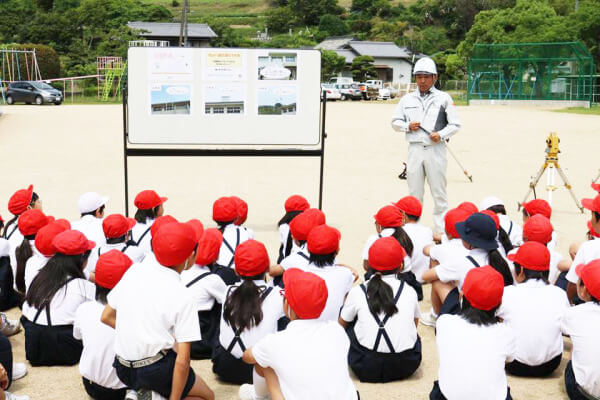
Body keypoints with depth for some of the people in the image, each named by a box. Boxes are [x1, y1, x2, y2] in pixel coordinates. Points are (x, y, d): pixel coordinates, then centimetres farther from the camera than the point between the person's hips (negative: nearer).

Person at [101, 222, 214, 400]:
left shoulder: (134, 270, 1)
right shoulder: (183, 296, -13)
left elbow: (106, 316, 9)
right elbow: (182, 361, -16)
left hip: (123, 370, 6)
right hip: (157, 370, -6)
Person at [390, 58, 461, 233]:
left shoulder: (444, 98, 5)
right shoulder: (407, 99, 13)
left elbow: (455, 124, 3)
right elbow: (395, 122, 17)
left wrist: (441, 135, -15)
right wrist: (407, 126, -4)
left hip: (436, 149, -2)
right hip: (415, 149, 2)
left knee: (439, 192, 0)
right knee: (414, 192, 7)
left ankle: (442, 231, 6)